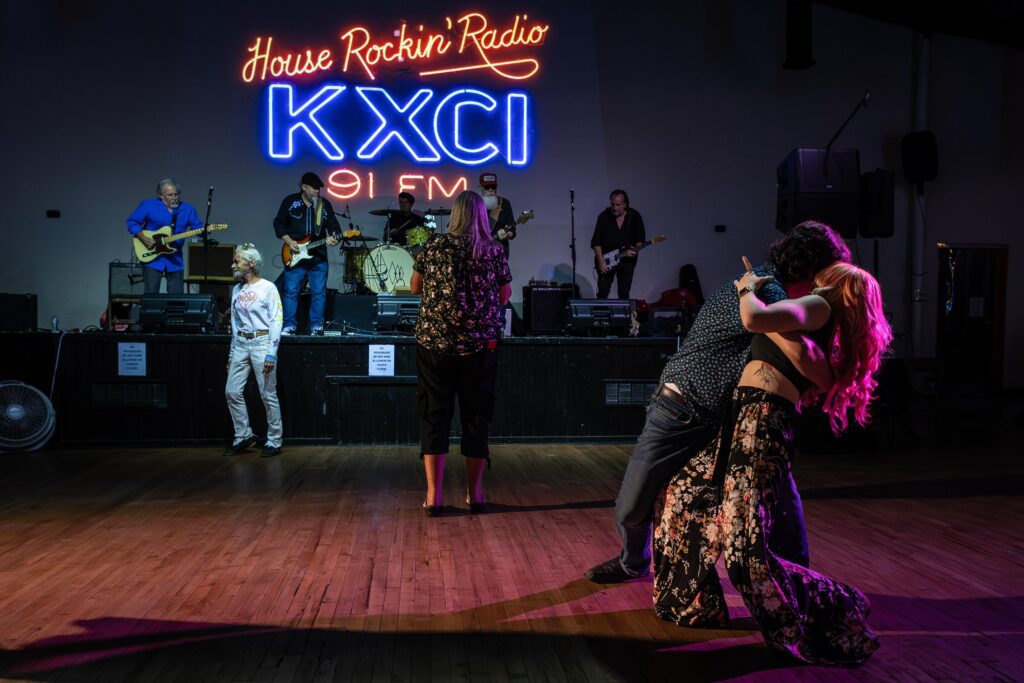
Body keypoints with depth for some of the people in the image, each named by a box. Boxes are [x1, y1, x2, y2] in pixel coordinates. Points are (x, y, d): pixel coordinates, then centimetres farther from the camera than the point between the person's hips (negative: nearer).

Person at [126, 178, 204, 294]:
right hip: (152, 258, -3)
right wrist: (144, 239, -12)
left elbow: (199, 228, 4)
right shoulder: (148, 206, -2)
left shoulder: (188, 209, 5)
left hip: (175, 259, 3)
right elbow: (132, 221, 1)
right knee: (151, 295, -4)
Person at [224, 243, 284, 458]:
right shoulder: (236, 290, 14)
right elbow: (235, 323, 18)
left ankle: (274, 441, 9)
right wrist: (231, 354, 16)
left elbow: (277, 321, -9)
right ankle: (243, 435, 16)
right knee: (232, 392, 2)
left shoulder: (268, 288, -5)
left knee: (268, 395, -1)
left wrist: (271, 354, -16)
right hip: (240, 344, 6)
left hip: (261, 343, -6)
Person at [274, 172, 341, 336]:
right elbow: (278, 224, 4)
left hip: (318, 257, 2)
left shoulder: (325, 204, 8)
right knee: (291, 291, -1)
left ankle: (316, 326, 9)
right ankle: (289, 326, 7)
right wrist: (289, 241, -8)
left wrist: (333, 238, -11)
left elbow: (334, 226, 10)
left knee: (319, 292, 1)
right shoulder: (290, 202, 2)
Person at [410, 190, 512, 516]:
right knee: (476, 416, 10)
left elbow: (415, 287, 10)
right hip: (480, 343, 0)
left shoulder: (435, 246, -1)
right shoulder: (494, 251, -1)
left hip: (435, 341, 0)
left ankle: (433, 495, 3)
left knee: (434, 415, 6)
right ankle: (475, 493, 17)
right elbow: (504, 297, 7)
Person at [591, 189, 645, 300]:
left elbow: (641, 238, 5)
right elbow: (596, 241, -6)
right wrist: (601, 261, -14)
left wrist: (636, 250, -15)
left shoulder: (635, 216, -1)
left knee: (624, 293, 4)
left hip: (627, 260, 1)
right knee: (603, 292, -5)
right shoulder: (604, 216, -4)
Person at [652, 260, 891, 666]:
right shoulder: (829, 331, 22)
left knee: (744, 551, -17)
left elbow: (754, 319, -18)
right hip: (745, 420, 10)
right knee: (683, 496, 22)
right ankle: (691, 601, 36)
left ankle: (838, 616, 2)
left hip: (762, 424, -10)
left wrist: (747, 288, 1)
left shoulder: (820, 306, -3)